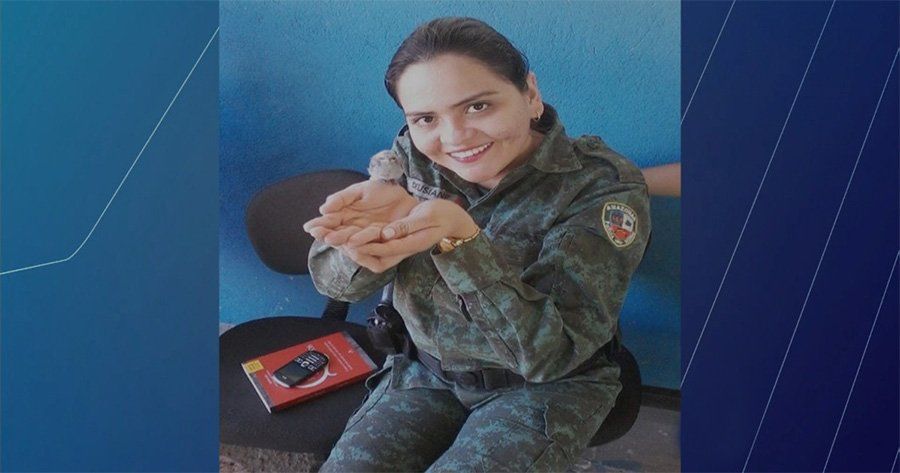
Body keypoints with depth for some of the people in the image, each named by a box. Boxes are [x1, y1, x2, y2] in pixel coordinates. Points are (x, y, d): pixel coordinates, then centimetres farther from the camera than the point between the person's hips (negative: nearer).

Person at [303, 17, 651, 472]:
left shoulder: (603, 186, -22)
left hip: (547, 386, -3)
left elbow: (550, 352, -29)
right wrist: (367, 234, -37)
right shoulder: (413, 157, -10)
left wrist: (458, 237, -43)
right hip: (428, 370, 4)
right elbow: (331, 278, -12)